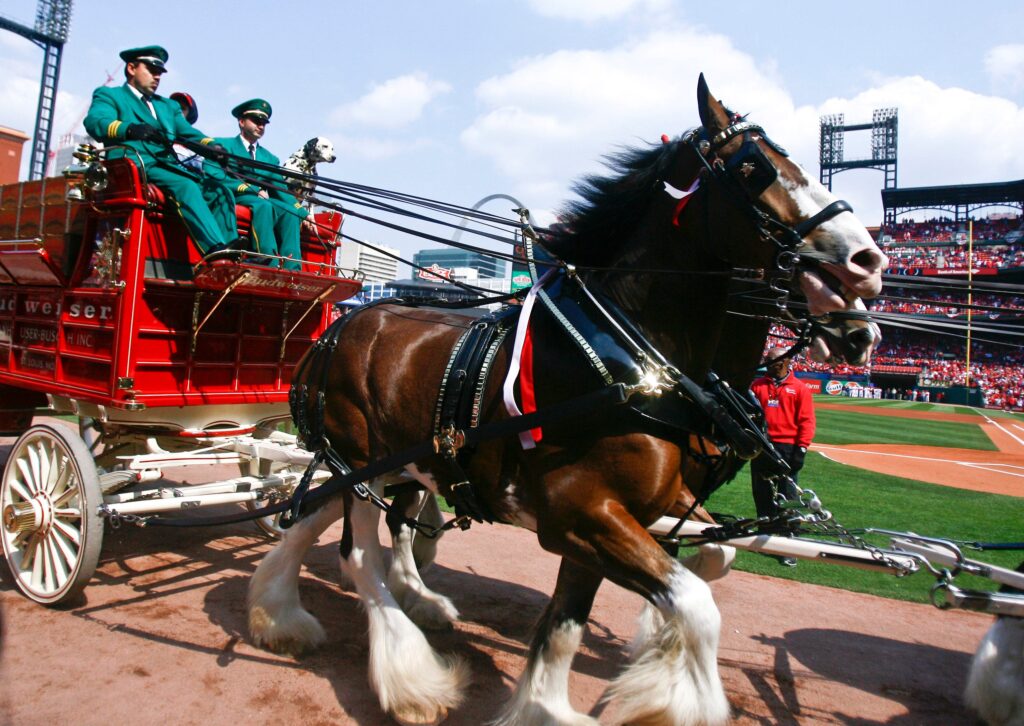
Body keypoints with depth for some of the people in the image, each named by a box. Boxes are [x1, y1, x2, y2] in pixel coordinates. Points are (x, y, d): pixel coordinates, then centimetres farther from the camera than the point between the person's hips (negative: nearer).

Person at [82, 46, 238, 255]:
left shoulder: (169, 105, 35)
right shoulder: (108, 95, 17)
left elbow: (187, 132, 18)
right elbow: (95, 122, -4)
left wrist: (211, 146, -6)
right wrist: (129, 129, -27)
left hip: (169, 167, 6)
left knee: (219, 191, -18)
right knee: (185, 187, -33)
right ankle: (216, 251, -49)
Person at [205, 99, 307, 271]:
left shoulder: (270, 158, 27)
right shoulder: (222, 145, 12)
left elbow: (282, 191, 18)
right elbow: (212, 175, -6)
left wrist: (303, 213, 0)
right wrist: (251, 189, -15)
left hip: (264, 201, 5)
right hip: (231, 198, -5)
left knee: (291, 211, -26)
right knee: (262, 205, -37)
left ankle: (291, 270, -38)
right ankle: (270, 266, -47)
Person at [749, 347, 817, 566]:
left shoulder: (799, 388, 2)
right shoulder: (757, 385, 10)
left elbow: (807, 420, -2)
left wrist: (801, 448, -10)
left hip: (788, 447, -3)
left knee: (788, 497, -2)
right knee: (762, 494, 11)